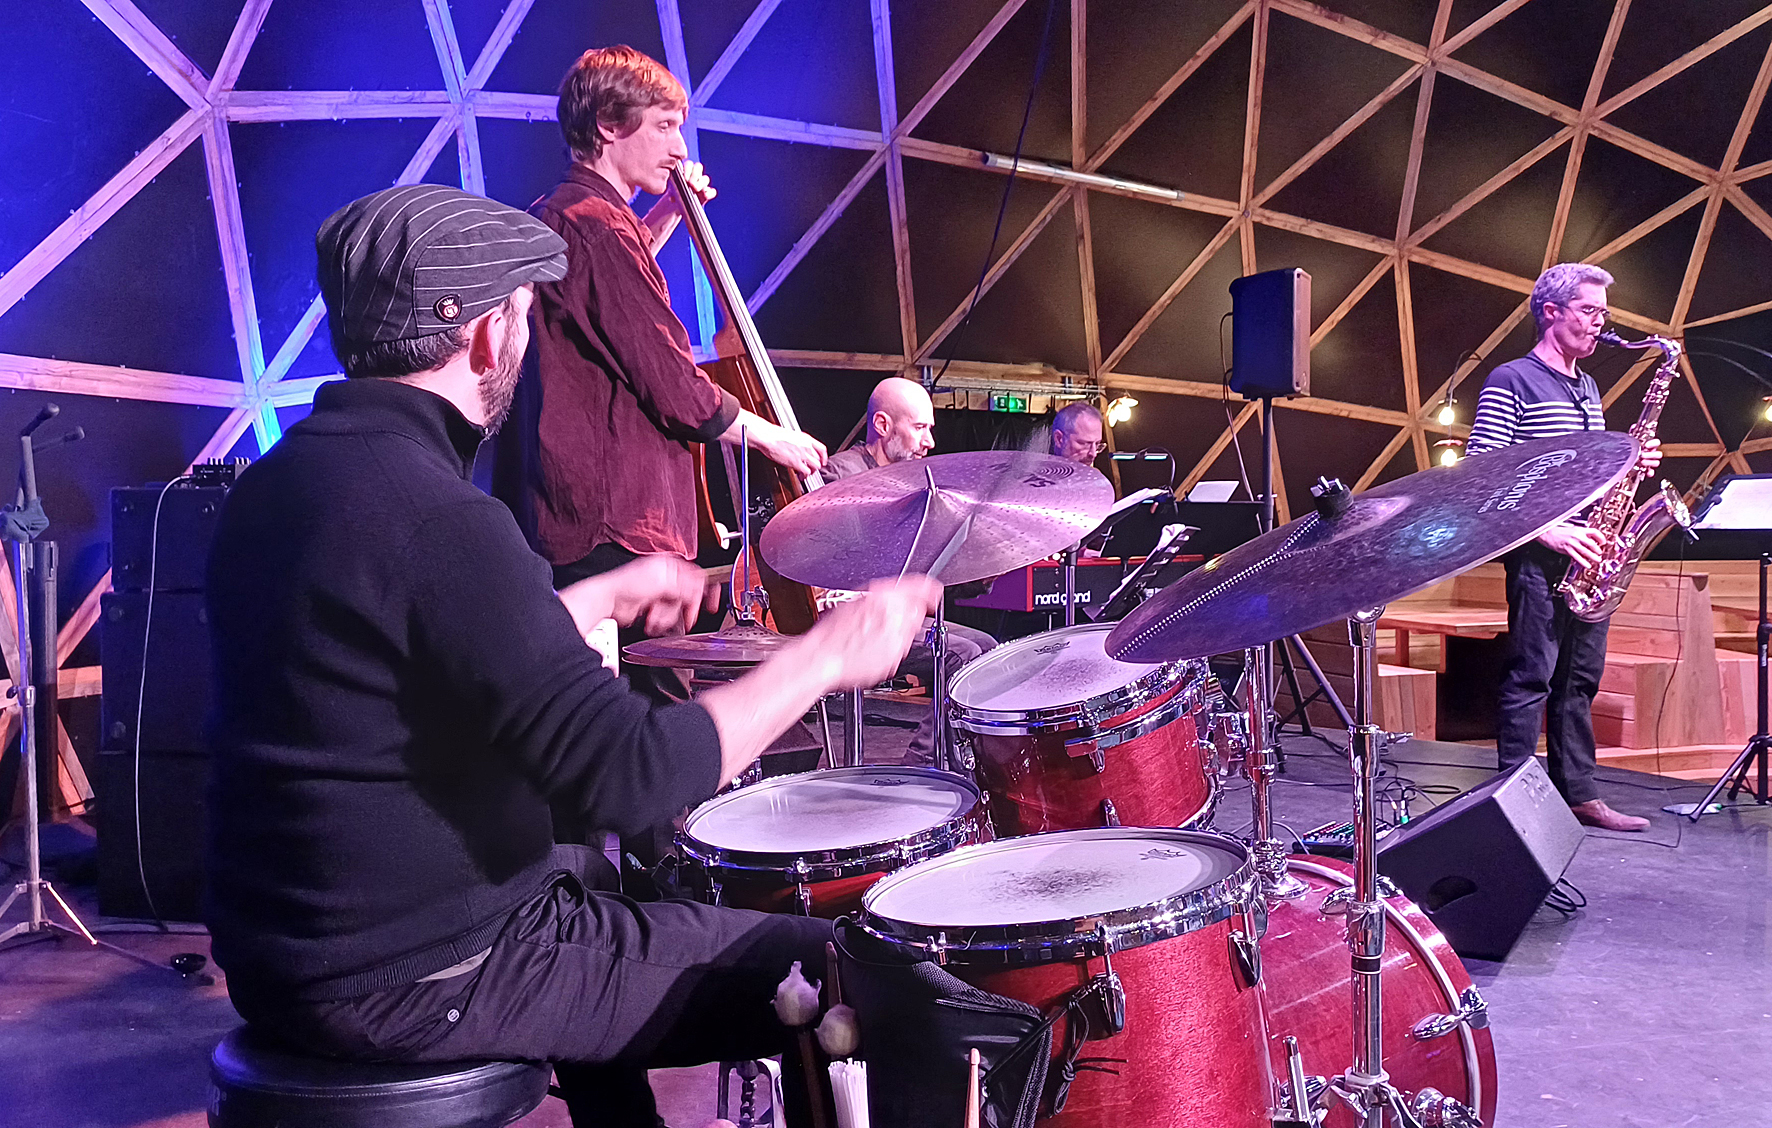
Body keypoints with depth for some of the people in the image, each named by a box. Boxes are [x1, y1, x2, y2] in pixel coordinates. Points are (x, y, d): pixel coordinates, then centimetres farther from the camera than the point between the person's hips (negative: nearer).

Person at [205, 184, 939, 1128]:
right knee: (839, 973, -1)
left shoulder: (278, 477, 4)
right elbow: (632, 775, -27)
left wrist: (605, 595, 21)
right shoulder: (434, 517, -25)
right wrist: (827, 654, -16)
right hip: (413, 981, -9)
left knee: (599, 875, 35)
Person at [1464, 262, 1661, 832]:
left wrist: (1630, 462, 4)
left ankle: (1579, 795, 19)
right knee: (1531, 677, -6)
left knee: (1580, 678, 11)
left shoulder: (1587, 387, 19)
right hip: (1540, 555, -8)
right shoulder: (1511, 381, -7)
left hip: (1588, 553, 8)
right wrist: (1548, 529, -20)